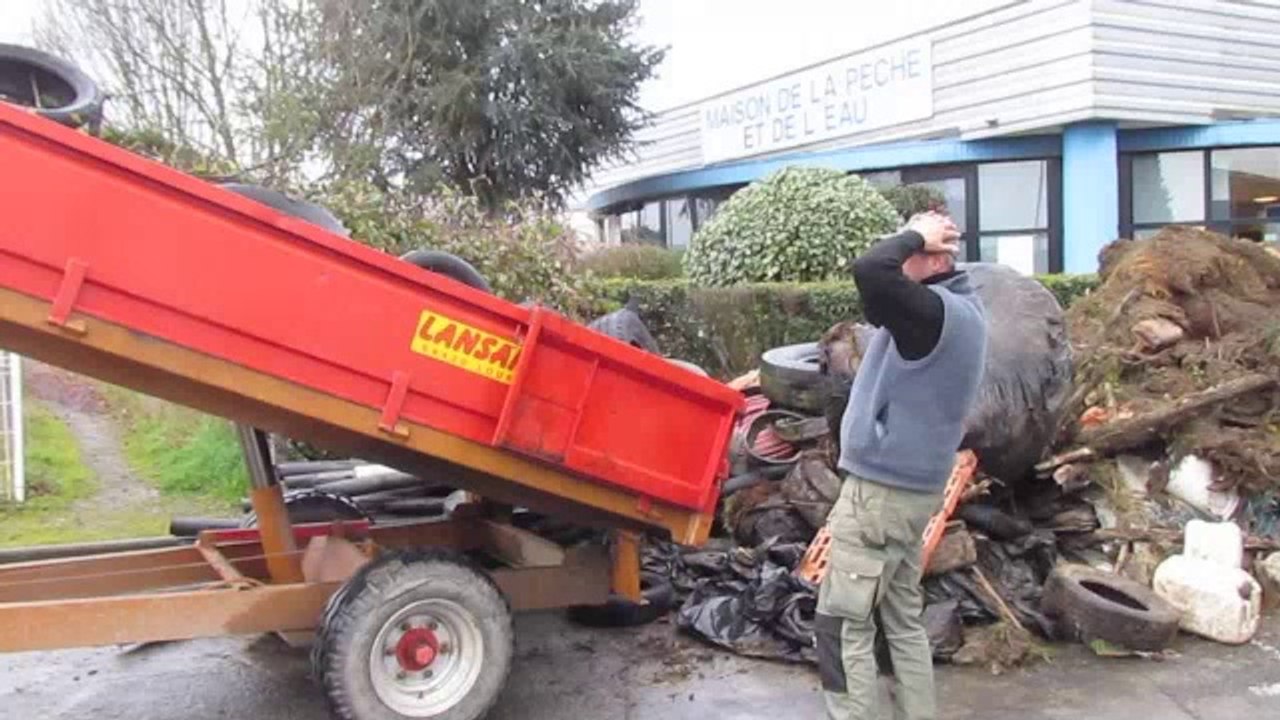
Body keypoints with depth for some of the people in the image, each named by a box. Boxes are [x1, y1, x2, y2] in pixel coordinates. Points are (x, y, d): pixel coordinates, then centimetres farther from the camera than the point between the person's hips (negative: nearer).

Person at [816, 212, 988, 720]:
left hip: (882, 490, -10)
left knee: (842, 625, -2)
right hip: (910, 486, 10)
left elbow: (871, 271, -35)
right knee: (904, 620, 17)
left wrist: (915, 237, -21)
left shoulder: (935, 312, -21)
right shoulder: (957, 311, 10)